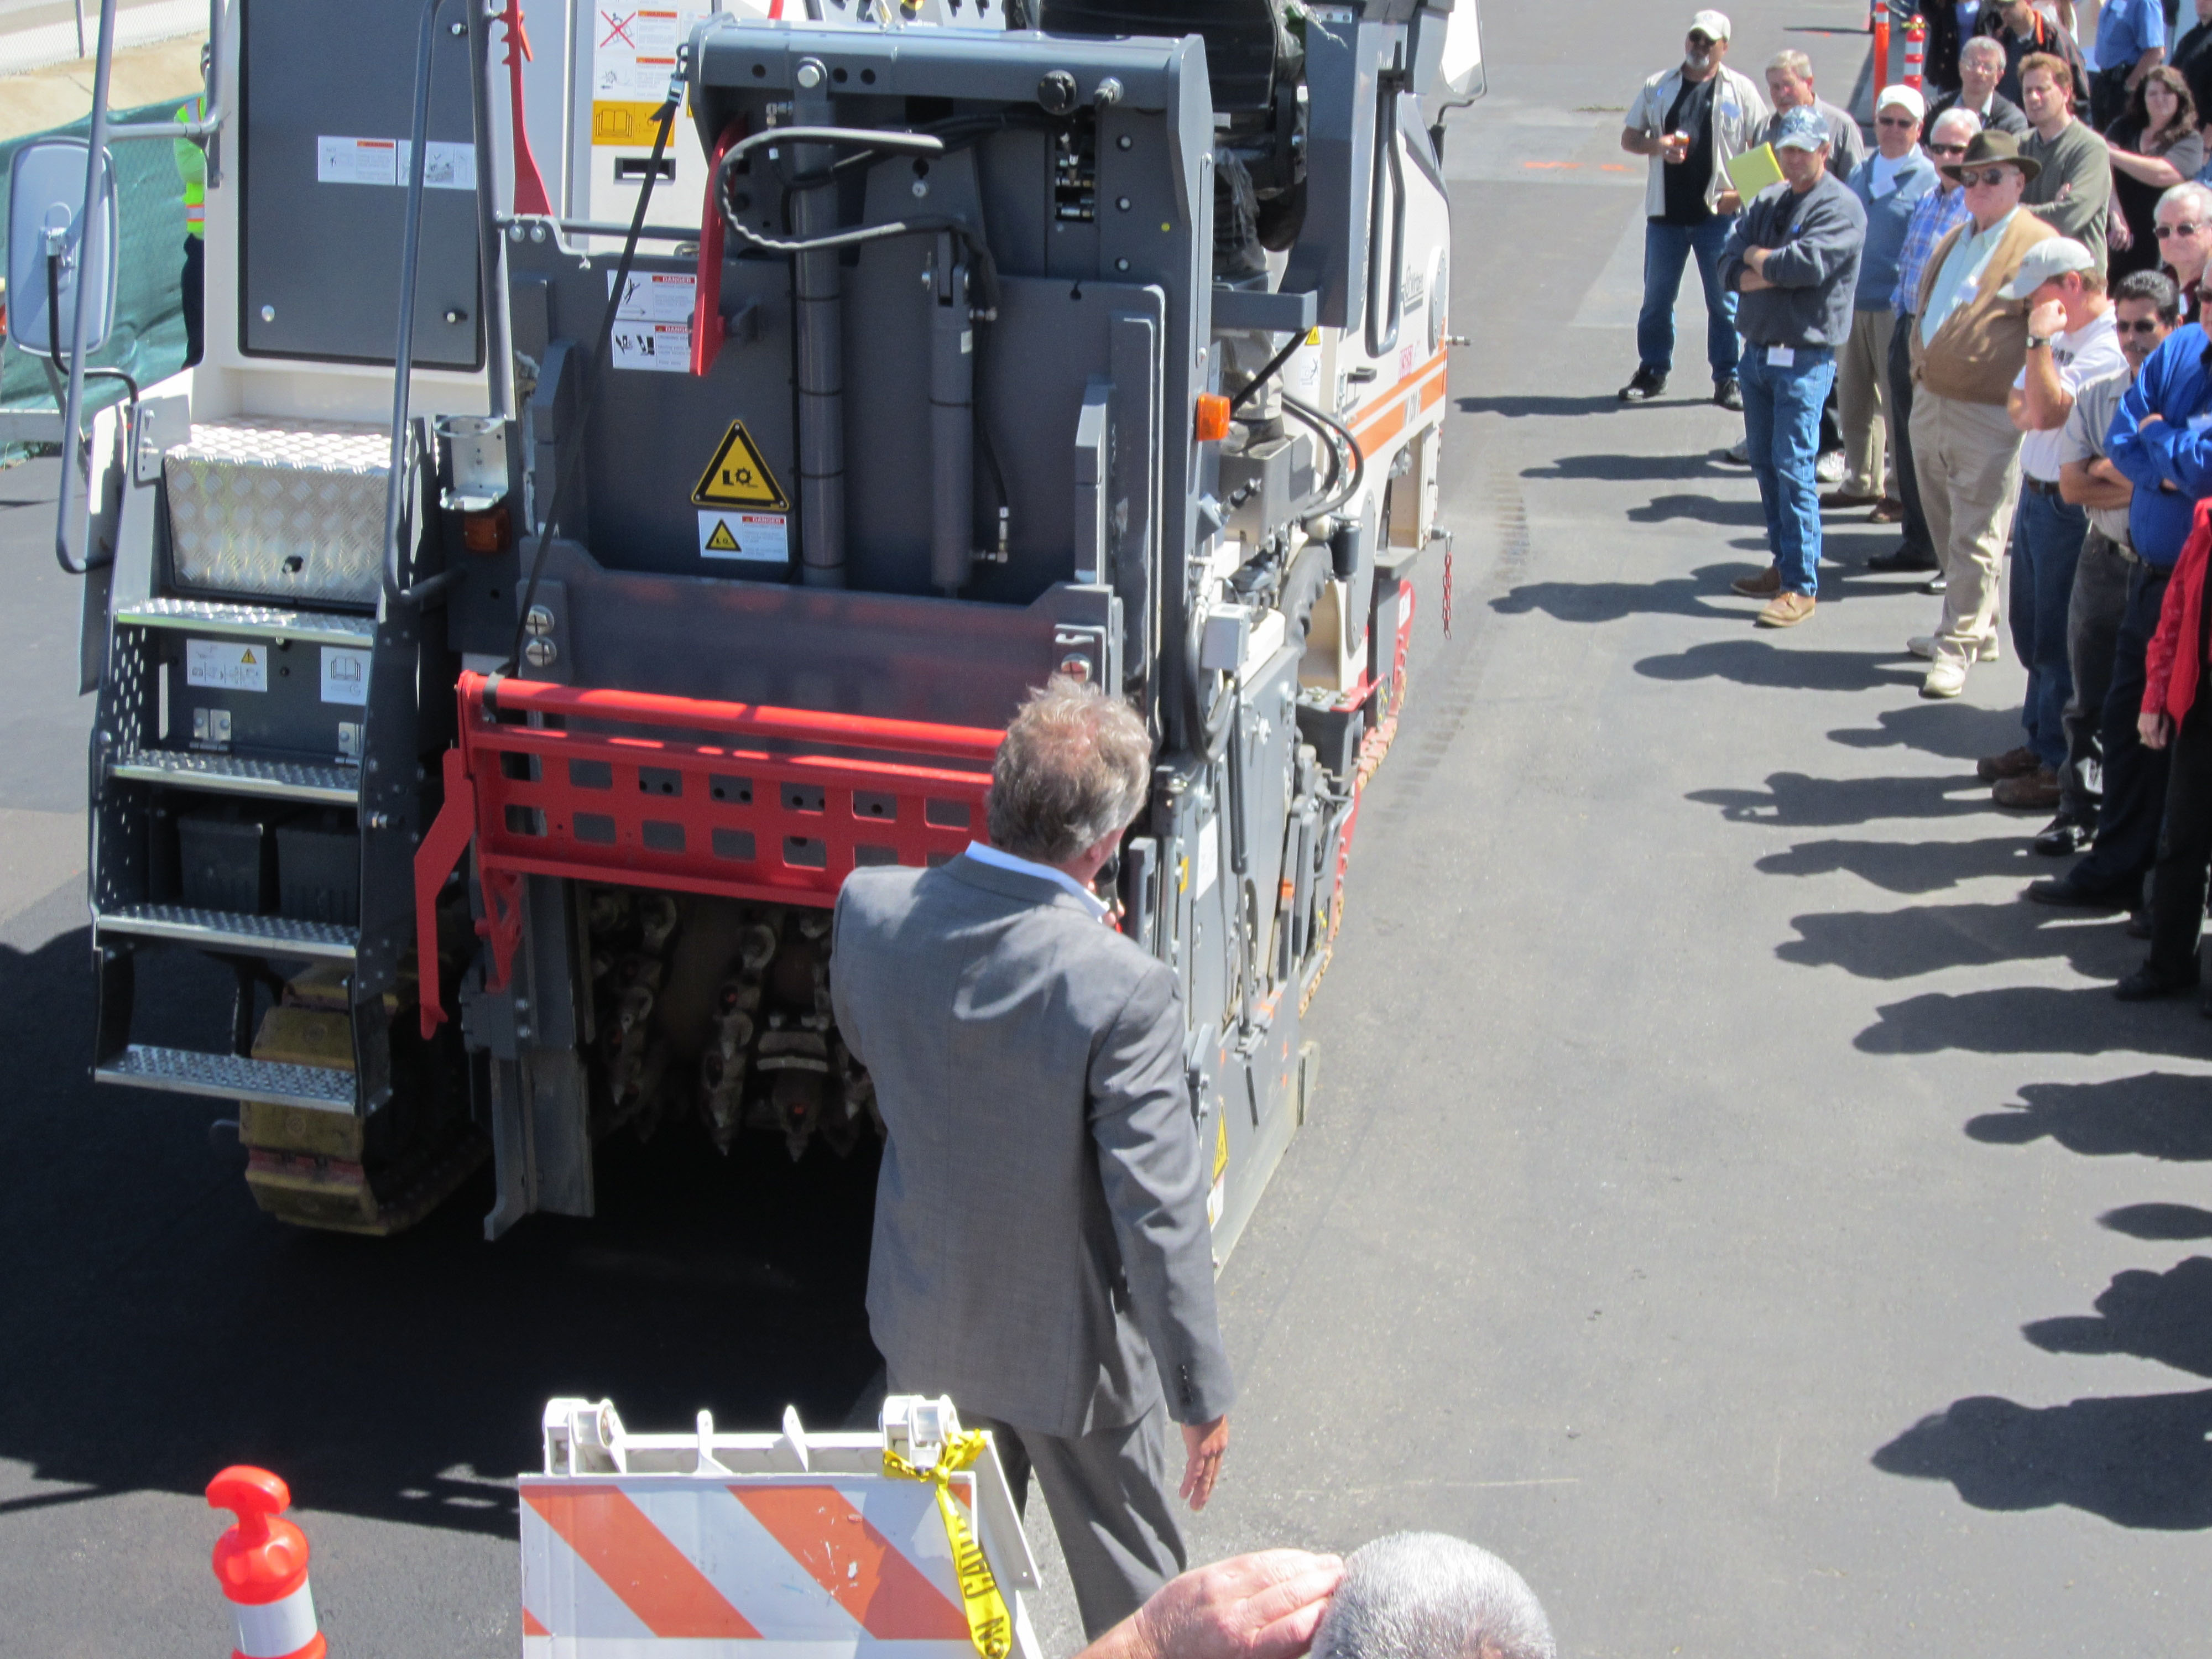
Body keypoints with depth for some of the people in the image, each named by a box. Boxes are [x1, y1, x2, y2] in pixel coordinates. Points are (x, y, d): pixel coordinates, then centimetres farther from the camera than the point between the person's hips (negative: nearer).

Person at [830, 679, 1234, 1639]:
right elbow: (1160, 1213, -26)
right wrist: (1201, 1390, -15)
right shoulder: (1121, 991, -32)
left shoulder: (871, 910, -17)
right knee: (1129, 1587, 21)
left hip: (923, 1321, 5)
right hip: (1067, 1345, -5)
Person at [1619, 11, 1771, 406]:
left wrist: (1743, 188, -12)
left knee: (1724, 300, 3)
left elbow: (1763, 147, 4)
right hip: (1666, 211, 2)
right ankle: (1652, 371, 21)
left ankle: (1727, 378, 11)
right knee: (1656, 297, 8)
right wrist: (1656, 146, -10)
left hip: (1719, 213, -2)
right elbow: (1628, 138, 11)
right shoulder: (1659, 87, 9)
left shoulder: (1740, 90, 3)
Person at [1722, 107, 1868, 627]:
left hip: (1805, 357, -7)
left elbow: (1807, 264, -22)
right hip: (1758, 348, 7)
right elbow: (1729, 265, 6)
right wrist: (1772, 273, -13)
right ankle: (1784, 565, 23)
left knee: (1793, 467, -9)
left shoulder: (1841, 207, -8)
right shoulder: (1768, 202, 14)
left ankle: (1802, 587, -5)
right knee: (1764, 461, 12)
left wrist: (1758, 258, -5)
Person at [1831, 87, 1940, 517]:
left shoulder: (1928, 179, -5)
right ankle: (1860, 482, 25)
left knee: (1898, 401, -1)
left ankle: (1902, 491, 7)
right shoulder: (1861, 174, 14)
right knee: (1854, 397, 13)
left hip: (1897, 307, -6)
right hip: (1852, 301, 6)